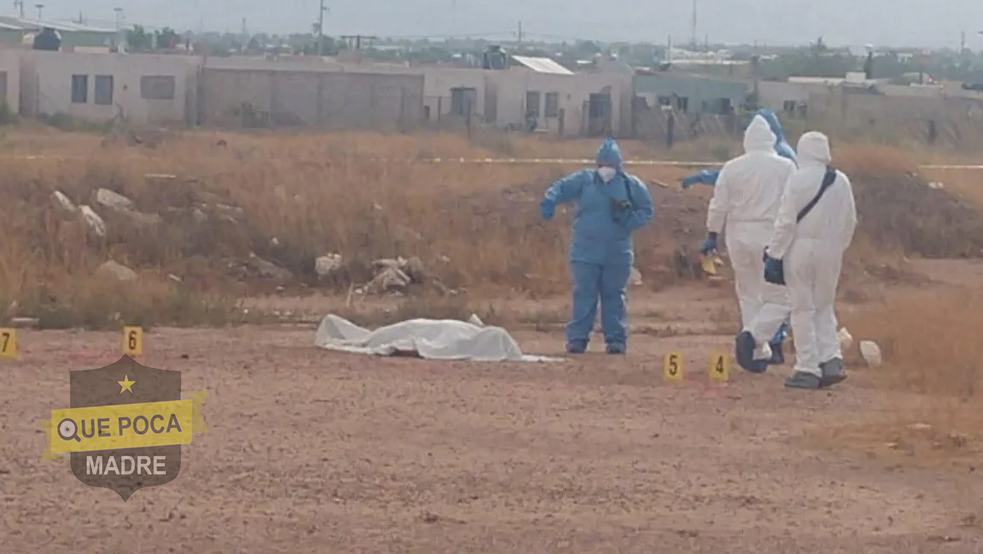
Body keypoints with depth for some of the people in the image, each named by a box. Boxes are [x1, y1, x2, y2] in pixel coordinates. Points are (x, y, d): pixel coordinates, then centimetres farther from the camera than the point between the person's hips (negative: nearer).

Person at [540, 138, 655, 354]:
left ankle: (616, 339, 11)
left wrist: (628, 218, -11)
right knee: (583, 296, -2)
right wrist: (549, 202, -27)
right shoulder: (584, 180, 2)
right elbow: (561, 188, -6)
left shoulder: (632, 185, 3)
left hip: (617, 255, 0)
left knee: (614, 297, 6)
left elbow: (647, 211, 8)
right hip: (585, 253, 0)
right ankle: (577, 339, 1)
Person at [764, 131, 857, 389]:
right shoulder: (841, 181, 4)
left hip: (801, 248, -4)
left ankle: (808, 369, 2)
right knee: (824, 307, 17)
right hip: (831, 250, 4)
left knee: (803, 309, 3)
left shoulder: (799, 179, -11)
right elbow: (850, 222, 9)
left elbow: (786, 220, -12)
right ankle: (831, 360, 4)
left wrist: (774, 253, -6)